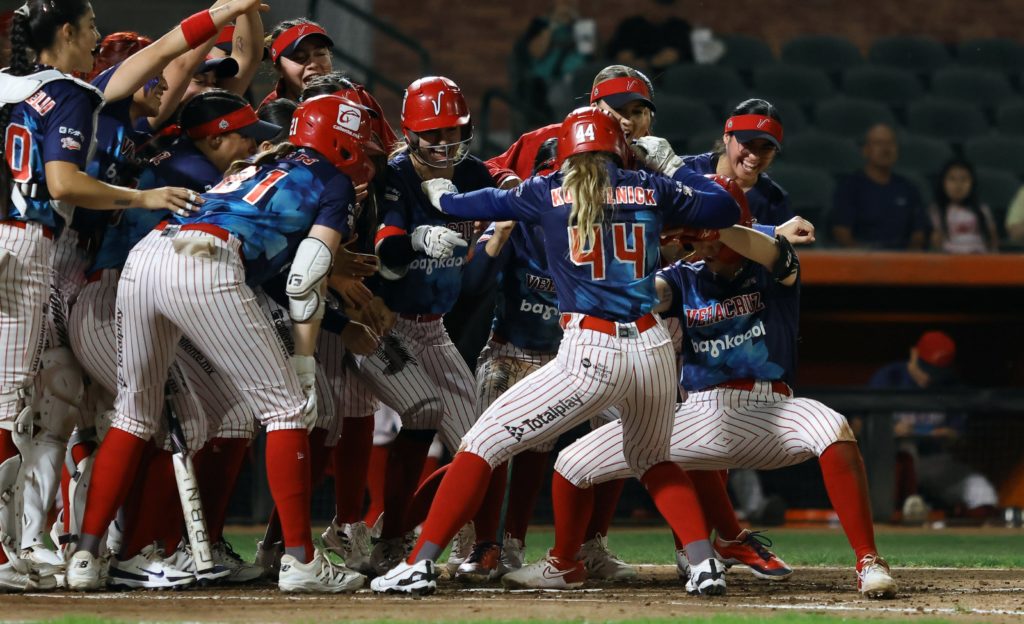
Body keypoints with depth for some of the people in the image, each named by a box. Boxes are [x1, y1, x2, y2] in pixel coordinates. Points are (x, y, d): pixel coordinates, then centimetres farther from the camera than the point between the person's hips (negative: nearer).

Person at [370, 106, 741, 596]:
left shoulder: (549, 192, 7)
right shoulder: (652, 190, 11)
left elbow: (466, 205, 15)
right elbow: (725, 207, 22)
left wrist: (438, 192, 37)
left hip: (590, 354, -4)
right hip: (653, 350, 4)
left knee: (484, 442, 4)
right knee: (651, 460, 30)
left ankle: (419, 565, -5)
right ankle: (706, 565, 12)